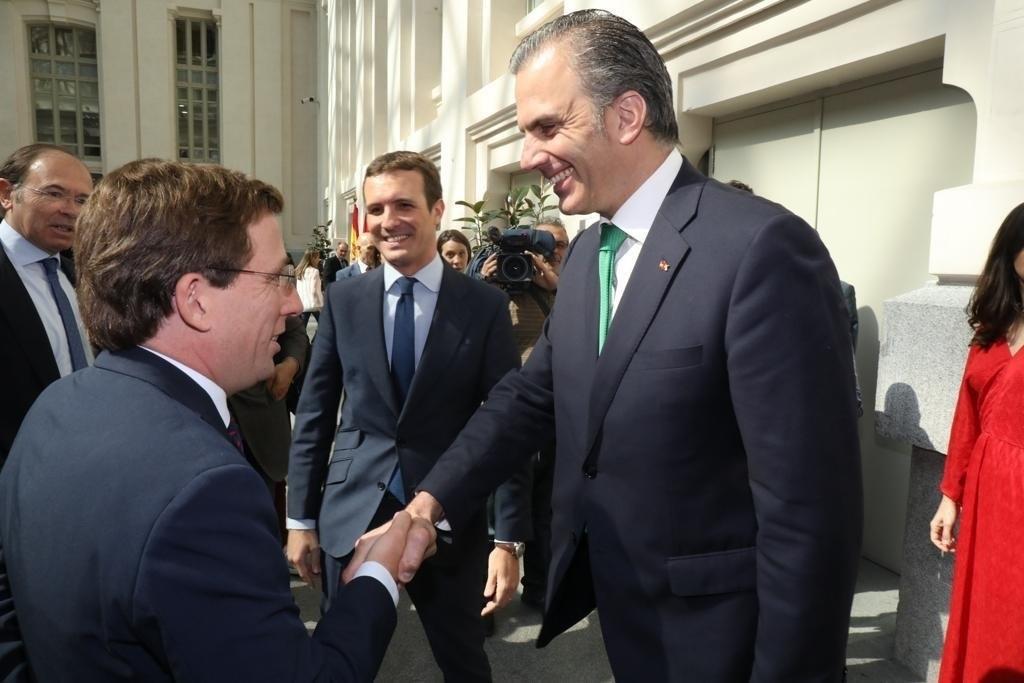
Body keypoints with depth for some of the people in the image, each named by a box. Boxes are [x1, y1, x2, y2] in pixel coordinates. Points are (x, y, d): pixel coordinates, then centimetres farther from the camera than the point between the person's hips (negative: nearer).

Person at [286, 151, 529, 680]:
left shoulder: (485, 306, -7)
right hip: (352, 514, 2)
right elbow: (314, 414, 4)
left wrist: (509, 539, -9)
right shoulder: (343, 299, 0)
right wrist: (301, 518, 4)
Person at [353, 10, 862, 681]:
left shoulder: (761, 247, -23)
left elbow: (808, 508, -23)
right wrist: (428, 504, -6)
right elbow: (530, 394, 5)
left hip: (708, 628, -7)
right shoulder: (586, 253, 4)